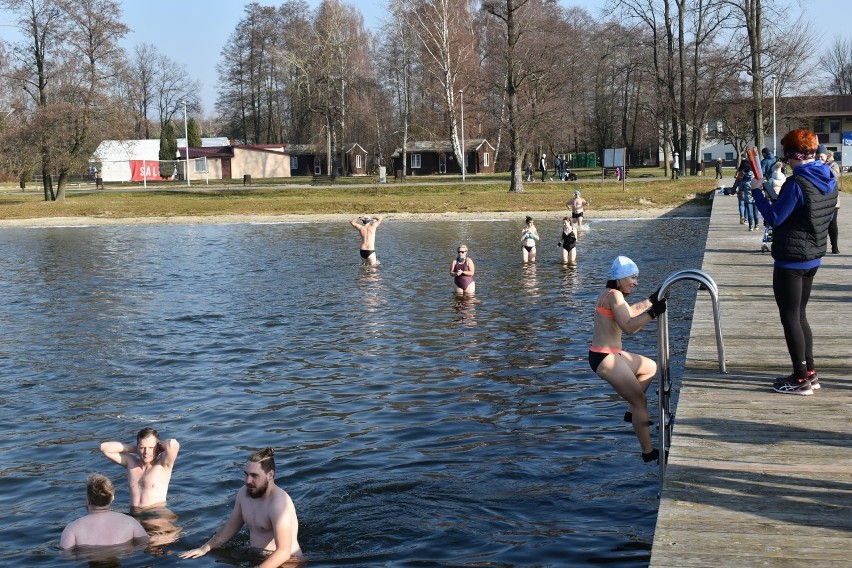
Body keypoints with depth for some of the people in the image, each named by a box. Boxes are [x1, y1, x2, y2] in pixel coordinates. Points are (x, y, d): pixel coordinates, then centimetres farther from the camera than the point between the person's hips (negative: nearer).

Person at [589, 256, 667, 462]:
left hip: (611, 355, 11)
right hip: (604, 358, -11)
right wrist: (652, 313, -31)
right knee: (640, 402, -8)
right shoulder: (614, 295, -16)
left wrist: (652, 300, 21)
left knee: (651, 367, 29)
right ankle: (649, 453, -5)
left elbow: (631, 312, 29)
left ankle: (631, 412, 26)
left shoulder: (613, 295, 15)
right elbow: (628, 326, -27)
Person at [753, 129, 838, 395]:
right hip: (813, 257, 9)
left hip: (791, 260, -9)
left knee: (790, 317, 0)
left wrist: (757, 192, -6)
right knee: (799, 315, 18)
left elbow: (774, 218, -18)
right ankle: (810, 372, 23)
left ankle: (801, 380, 3)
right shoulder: (829, 180, 6)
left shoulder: (797, 183, -21)